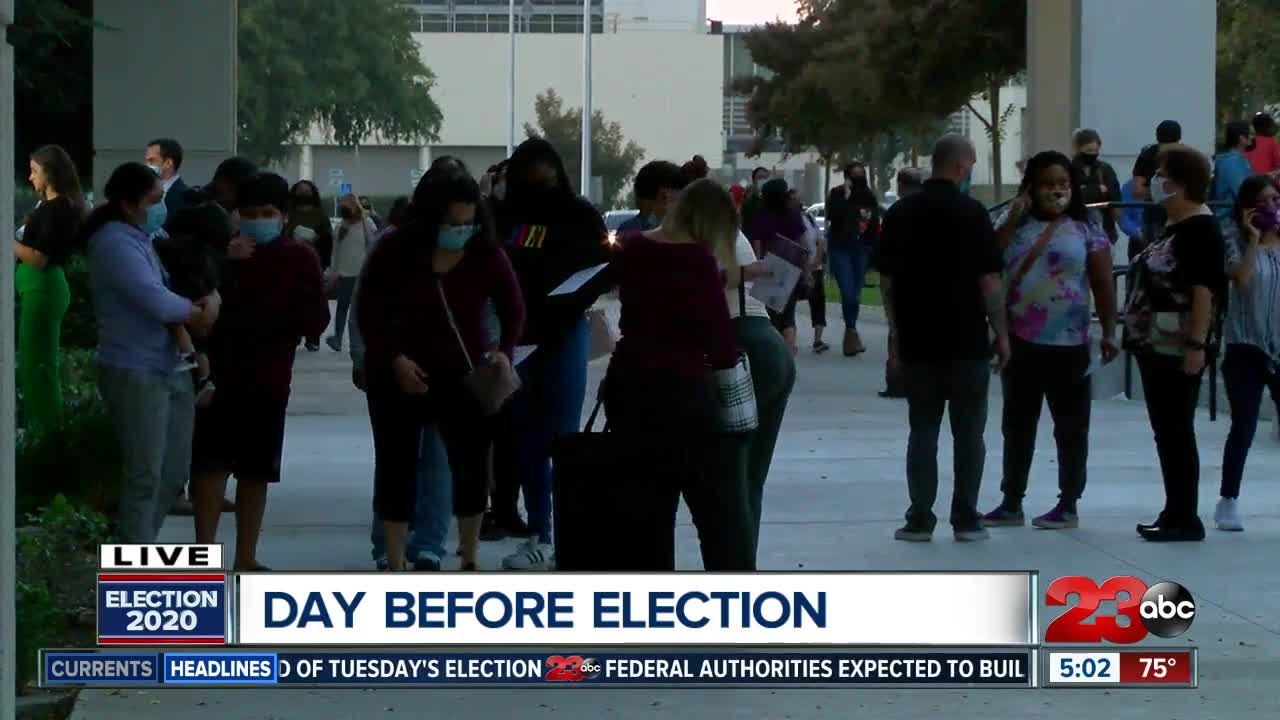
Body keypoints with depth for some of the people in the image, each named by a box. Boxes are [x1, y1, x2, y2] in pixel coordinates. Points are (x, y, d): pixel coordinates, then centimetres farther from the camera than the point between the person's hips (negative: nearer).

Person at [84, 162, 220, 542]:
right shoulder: (116, 243, -15)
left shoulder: (144, 237, 15)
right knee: (145, 475, -5)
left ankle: (133, 543, 27)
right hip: (135, 373, -9)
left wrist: (213, 300, -6)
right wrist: (197, 313, -6)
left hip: (170, 368, 10)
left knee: (175, 470, 14)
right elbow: (156, 301, -25)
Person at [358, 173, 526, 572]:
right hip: (400, 376, -1)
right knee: (397, 466, 2)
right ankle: (395, 566, 10)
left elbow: (513, 310, 1)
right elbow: (369, 314, -8)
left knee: (473, 465, 1)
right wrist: (394, 359, -21)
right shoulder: (394, 251, -13)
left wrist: (505, 351, -17)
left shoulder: (487, 255, -9)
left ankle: (470, 563, 15)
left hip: (464, 374, 1)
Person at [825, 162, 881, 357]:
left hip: (861, 250, 4)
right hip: (840, 249, -4)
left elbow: (875, 226, 10)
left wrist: (875, 250, 6)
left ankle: (850, 334, 15)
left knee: (855, 293, 6)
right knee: (848, 292, -15)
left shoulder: (869, 197, 8)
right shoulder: (837, 194, -3)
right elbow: (832, 216, -18)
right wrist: (845, 196, -21)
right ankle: (852, 333, -11)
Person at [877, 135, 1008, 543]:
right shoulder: (972, 213, -9)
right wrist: (1002, 334, -2)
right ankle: (965, 519, 6)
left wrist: (896, 330, 17)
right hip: (967, 341, -3)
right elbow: (989, 281, -11)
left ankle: (920, 520, 4)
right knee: (968, 432, 6)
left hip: (917, 341, 3)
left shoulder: (900, 214, 4)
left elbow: (887, 280, 7)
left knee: (923, 430, 8)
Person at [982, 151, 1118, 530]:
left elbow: (1103, 284, -2)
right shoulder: (1016, 225, 7)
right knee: (1017, 425, 10)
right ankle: (1011, 503, 17)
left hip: (1069, 344, -3)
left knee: (1070, 427, 2)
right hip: (1021, 341, 4)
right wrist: (1012, 219, -10)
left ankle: (1068, 505, 9)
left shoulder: (1086, 228, -1)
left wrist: (1109, 331, -9)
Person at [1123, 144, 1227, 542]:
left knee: (1177, 432, -6)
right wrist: (1138, 335, 21)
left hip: (1179, 349, -10)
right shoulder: (1174, 227, 15)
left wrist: (1197, 343, -25)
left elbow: (1205, 289, -20)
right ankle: (1174, 513, 16)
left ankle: (1186, 519, -3)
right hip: (1157, 346, 10)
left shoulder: (1201, 228, -14)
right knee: (1166, 432, 11)